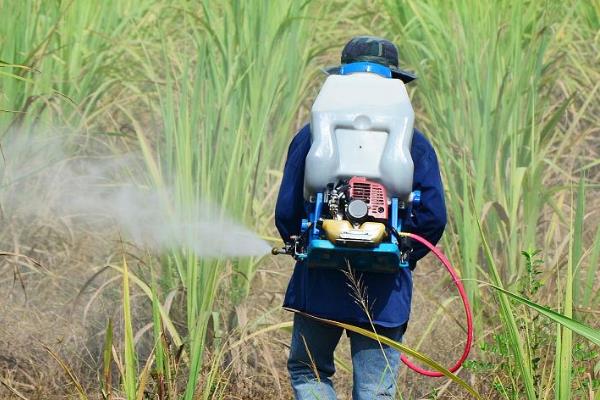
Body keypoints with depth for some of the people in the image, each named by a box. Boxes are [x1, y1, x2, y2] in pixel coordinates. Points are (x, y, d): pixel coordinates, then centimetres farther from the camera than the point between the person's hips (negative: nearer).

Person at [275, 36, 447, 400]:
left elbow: (287, 212, 0)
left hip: (320, 280, 0)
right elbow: (433, 217, -3)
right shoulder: (414, 144, 2)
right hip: (385, 289, 0)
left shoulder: (312, 135, 0)